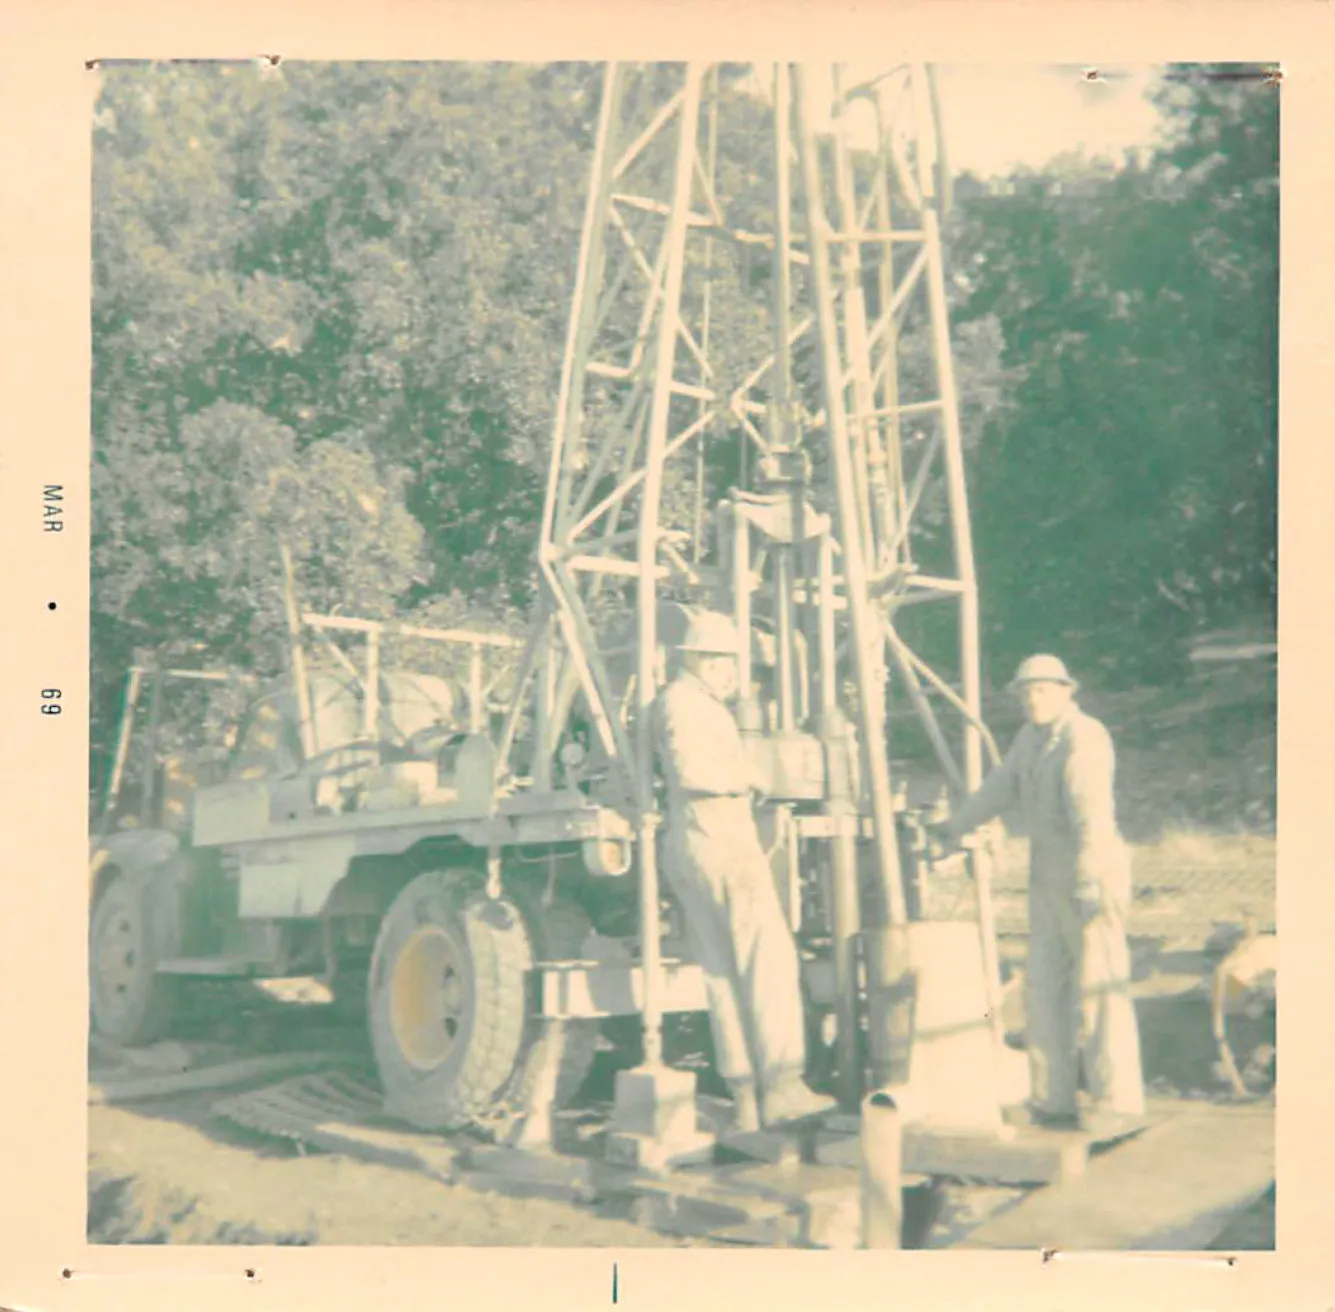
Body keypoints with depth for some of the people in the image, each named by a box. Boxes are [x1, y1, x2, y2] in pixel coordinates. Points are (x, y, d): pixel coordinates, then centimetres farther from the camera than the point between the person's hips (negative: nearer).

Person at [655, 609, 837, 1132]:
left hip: (687, 852, 10)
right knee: (769, 960, -10)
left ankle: (745, 1098, 6)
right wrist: (746, 777, -9)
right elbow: (690, 770, -22)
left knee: (723, 975, 6)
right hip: (721, 846, -10)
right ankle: (782, 1086, -12)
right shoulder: (686, 700, -8)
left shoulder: (696, 703, 24)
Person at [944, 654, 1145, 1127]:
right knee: (1045, 987, 8)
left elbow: (1091, 809, -30)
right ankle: (1056, 1102, 13)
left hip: (1093, 874, -9)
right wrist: (952, 830, 35)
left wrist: (1087, 882, -41)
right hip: (1050, 878, 9)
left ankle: (1118, 1105, 0)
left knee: (1099, 989, -7)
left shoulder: (1083, 737, -17)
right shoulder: (1032, 737, 12)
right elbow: (1000, 789, 25)